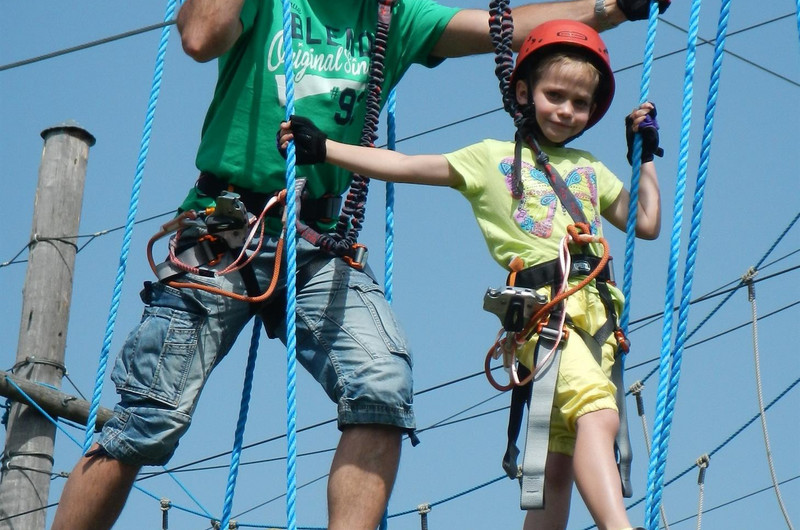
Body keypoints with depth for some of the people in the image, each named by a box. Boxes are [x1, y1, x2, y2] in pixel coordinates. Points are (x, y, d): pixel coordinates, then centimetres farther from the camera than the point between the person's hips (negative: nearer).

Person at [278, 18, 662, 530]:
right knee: (597, 411, -31)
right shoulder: (491, 158, 15)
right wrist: (323, 148, 7)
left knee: (560, 464, 1)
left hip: (597, 311, 5)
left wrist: (647, 154, 29)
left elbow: (647, 223, 32)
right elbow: (406, 166, 12)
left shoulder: (590, 168, 27)